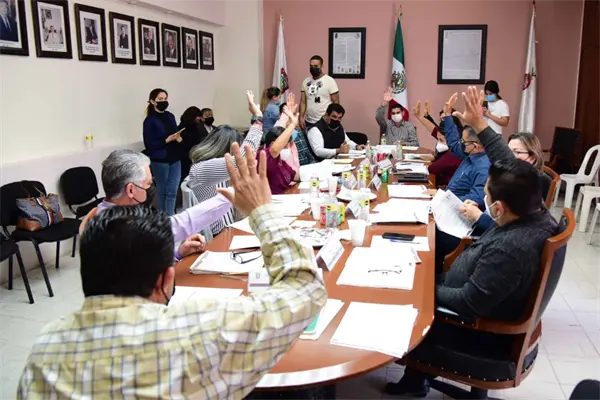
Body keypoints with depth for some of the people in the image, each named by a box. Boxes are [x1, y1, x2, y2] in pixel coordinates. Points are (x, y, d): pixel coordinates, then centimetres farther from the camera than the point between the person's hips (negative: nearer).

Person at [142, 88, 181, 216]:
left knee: (172, 191, 3)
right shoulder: (149, 120, -8)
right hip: (159, 161, -5)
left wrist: (179, 138, -6)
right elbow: (149, 144, -11)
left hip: (174, 159, 5)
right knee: (162, 191, 10)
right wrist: (167, 140, -20)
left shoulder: (170, 116, 9)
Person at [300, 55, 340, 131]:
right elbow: (303, 102, 10)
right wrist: (301, 117, -1)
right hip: (308, 122, 5)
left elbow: (336, 103, -7)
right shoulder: (306, 81, 9)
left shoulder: (330, 81, -7)